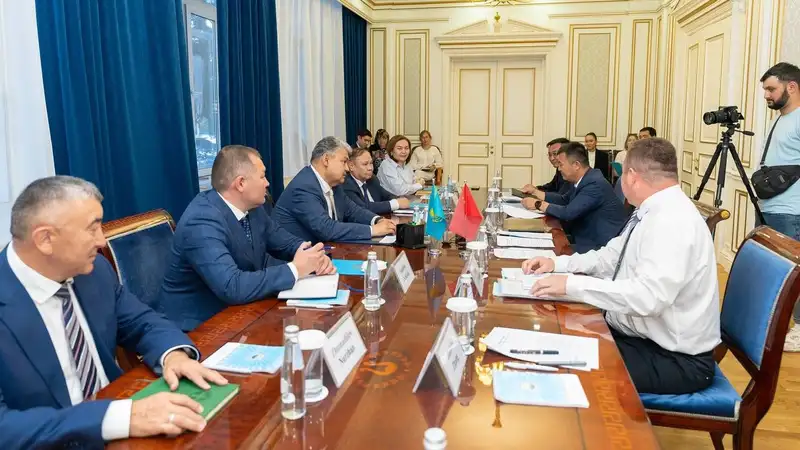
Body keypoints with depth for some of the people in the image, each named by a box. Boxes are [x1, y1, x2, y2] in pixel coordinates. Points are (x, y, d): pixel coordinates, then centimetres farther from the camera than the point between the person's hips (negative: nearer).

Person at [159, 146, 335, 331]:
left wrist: (314, 256, -10)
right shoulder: (202, 222, -26)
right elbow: (232, 287, -34)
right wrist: (295, 269, -27)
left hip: (236, 310, 8)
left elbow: (284, 242, 10)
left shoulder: (251, 207, -1)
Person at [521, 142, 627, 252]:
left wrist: (538, 204, -15)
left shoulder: (595, 183, -24)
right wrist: (535, 192, 10)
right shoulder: (583, 179, 4)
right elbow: (564, 200, 18)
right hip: (590, 237, 8)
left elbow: (568, 213, -27)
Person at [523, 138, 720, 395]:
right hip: (642, 337, 9)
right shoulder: (651, 212, 6)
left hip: (675, 359, -9)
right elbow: (610, 256, 16)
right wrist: (557, 263, 3)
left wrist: (572, 284, -31)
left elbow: (648, 296, -34)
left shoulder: (672, 220, -25)